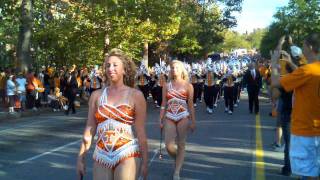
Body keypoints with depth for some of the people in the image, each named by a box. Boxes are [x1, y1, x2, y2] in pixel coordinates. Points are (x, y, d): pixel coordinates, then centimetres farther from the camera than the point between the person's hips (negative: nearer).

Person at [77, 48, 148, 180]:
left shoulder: (135, 95, -3)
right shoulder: (96, 95, 6)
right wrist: (81, 158, 6)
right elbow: (89, 130, 7)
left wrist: (145, 162, -3)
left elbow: (141, 132, -4)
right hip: (101, 156, 3)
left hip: (127, 155, -3)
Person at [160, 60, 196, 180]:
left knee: (181, 145, 0)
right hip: (169, 117, 2)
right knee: (169, 146, -4)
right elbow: (163, 104, 8)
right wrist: (161, 120, 3)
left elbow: (190, 105, 2)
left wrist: (193, 121, 0)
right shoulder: (167, 86, 8)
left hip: (183, 117, -1)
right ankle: (178, 160, 28)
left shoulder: (188, 86, 3)